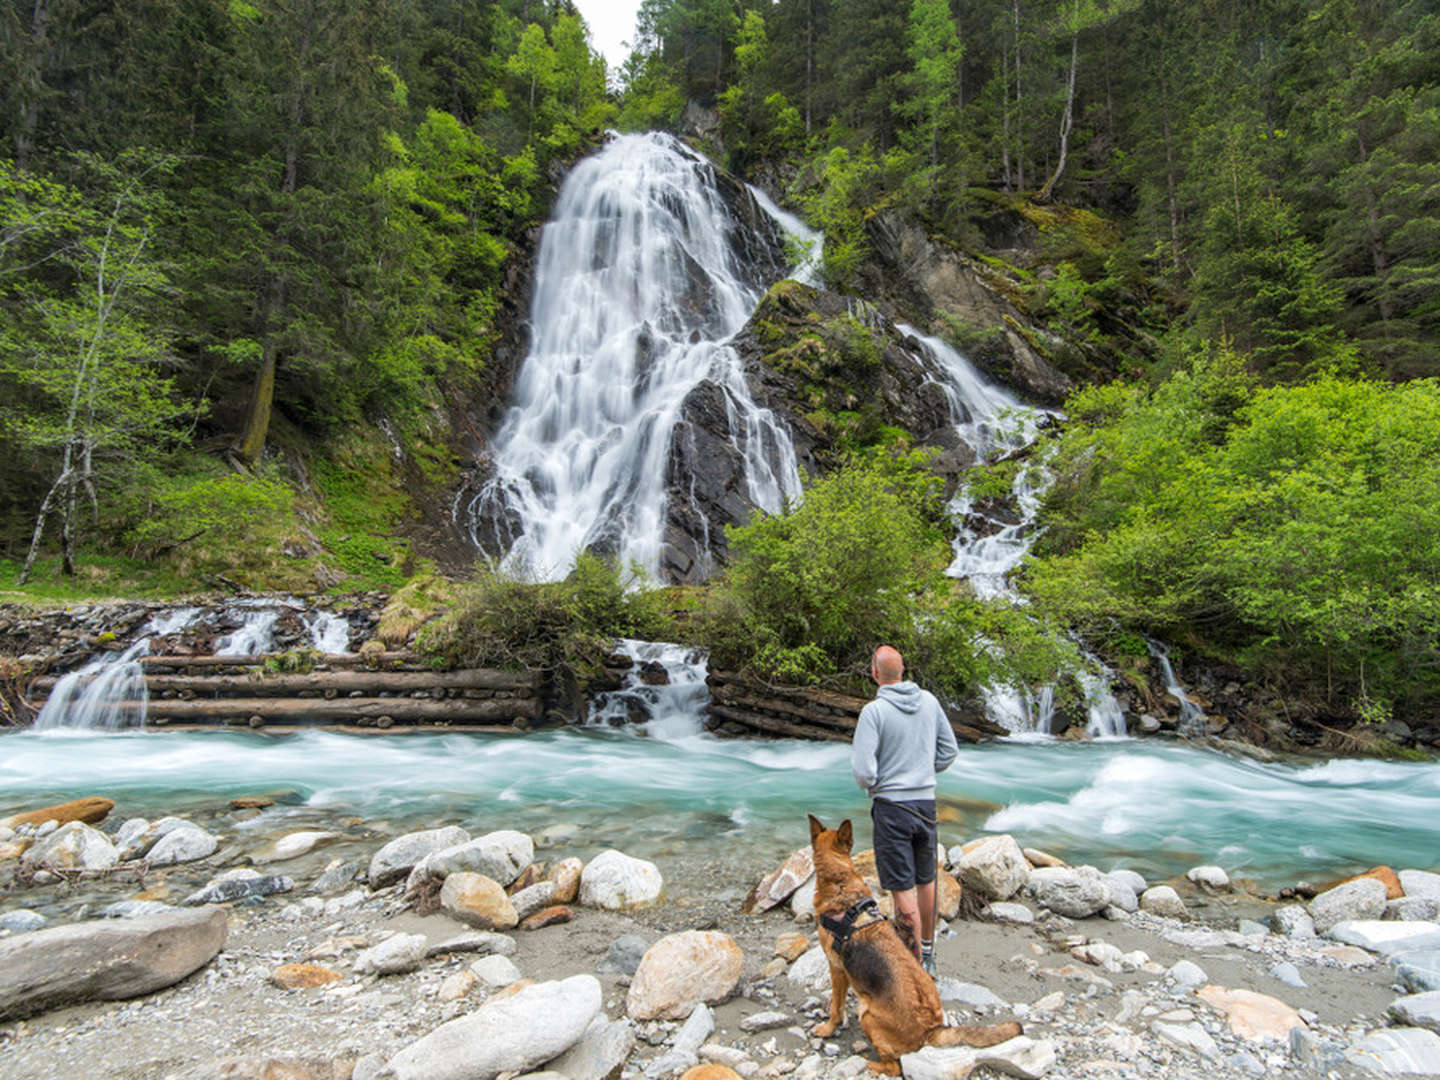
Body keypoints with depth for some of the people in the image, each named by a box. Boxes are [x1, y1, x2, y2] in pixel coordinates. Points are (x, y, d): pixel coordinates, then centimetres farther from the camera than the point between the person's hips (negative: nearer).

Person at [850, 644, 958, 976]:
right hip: (926, 802, 6)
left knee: (903, 889, 2)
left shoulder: (874, 711, -16)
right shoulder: (929, 701, 1)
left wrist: (872, 785, 2)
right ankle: (927, 951, 37)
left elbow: (863, 771, -19)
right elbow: (949, 751, 10)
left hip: (891, 806, -6)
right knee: (925, 881, 21)